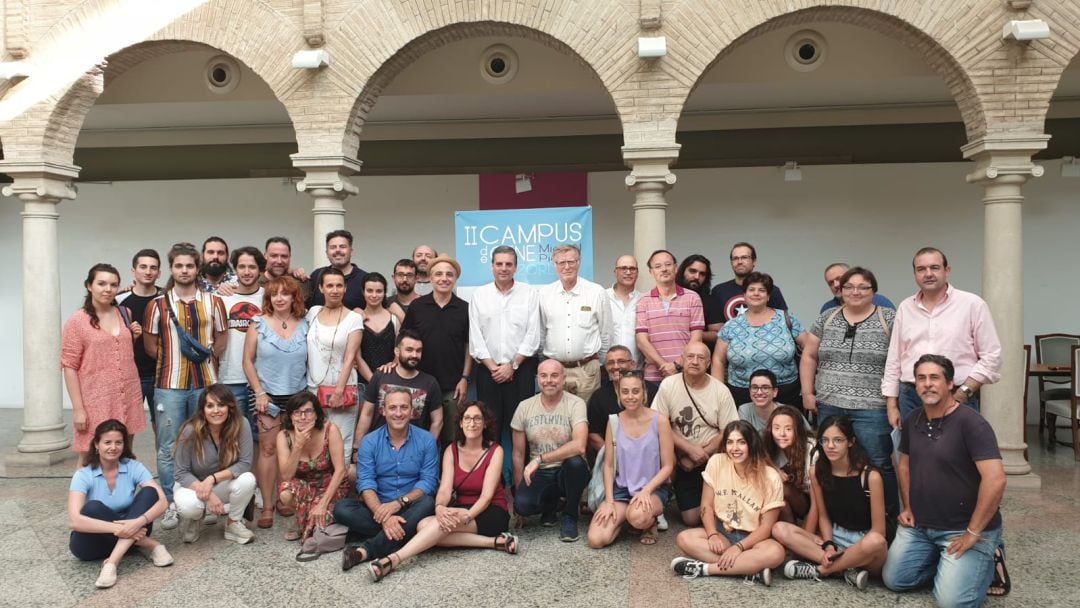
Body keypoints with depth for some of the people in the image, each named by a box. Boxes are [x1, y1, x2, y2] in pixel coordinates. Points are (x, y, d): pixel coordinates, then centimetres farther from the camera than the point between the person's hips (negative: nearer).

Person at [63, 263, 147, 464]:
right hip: (95, 402, -5)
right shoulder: (76, 321, -5)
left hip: (128, 398, 5)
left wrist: (135, 338, 3)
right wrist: (78, 408, -13)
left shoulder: (125, 314, 10)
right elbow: (69, 367, -8)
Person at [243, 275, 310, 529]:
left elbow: (312, 360, 6)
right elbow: (248, 361, 0)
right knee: (268, 448, -2)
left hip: (297, 396, 2)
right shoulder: (259, 325, 0)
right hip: (269, 396, -2)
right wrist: (259, 392, -6)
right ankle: (267, 506, 3)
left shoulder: (304, 325, 4)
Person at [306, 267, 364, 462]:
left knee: (340, 446, -2)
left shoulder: (354, 318, -3)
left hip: (342, 389, -4)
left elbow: (350, 358, -8)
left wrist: (339, 391, -14)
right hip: (313, 388, 4)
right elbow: (305, 351, 15)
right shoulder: (313, 312, 9)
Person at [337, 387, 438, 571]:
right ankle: (404, 536, -27)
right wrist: (383, 516, -28)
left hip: (410, 508, -1)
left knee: (427, 503, -34)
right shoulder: (369, 442, 0)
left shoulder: (426, 440, -2)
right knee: (342, 508, -24)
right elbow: (365, 483, -10)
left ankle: (366, 550, -34)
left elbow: (429, 481, -8)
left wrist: (399, 503, -25)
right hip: (378, 507, 1)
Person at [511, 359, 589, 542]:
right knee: (522, 504, -27)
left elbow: (579, 446, -27)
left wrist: (539, 459, -26)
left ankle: (570, 517, -7)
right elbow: (518, 454, 6)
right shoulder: (525, 407, 0)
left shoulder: (575, 404, -11)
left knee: (575, 462, -36)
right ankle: (550, 503, 13)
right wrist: (519, 491, 5)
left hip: (568, 472, -2)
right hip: (539, 474, 2)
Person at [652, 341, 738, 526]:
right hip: (682, 461, 0)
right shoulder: (668, 385, -8)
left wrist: (699, 457, -13)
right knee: (692, 519, -2)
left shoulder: (721, 391, -7)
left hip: (712, 460, 0)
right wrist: (691, 449, -16)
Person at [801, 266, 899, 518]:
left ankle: (891, 520, 13)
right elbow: (809, 356, 14)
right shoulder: (827, 318, 10)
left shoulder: (889, 319, 0)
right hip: (829, 407, 4)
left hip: (872, 409, -3)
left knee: (879, 466, -1)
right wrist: (807, 393, 6)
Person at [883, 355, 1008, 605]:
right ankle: (945, 562, 24)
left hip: (962, 529, -6)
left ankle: (987, 559, 11)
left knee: (951, 600, -17)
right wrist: (908, 508, 11)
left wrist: (973, 533, -23)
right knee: (893, 580, 5)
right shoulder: (912, 421, 4)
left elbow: (995, 479, -27)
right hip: (919, 526, 6)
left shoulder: (971, 423, -19)